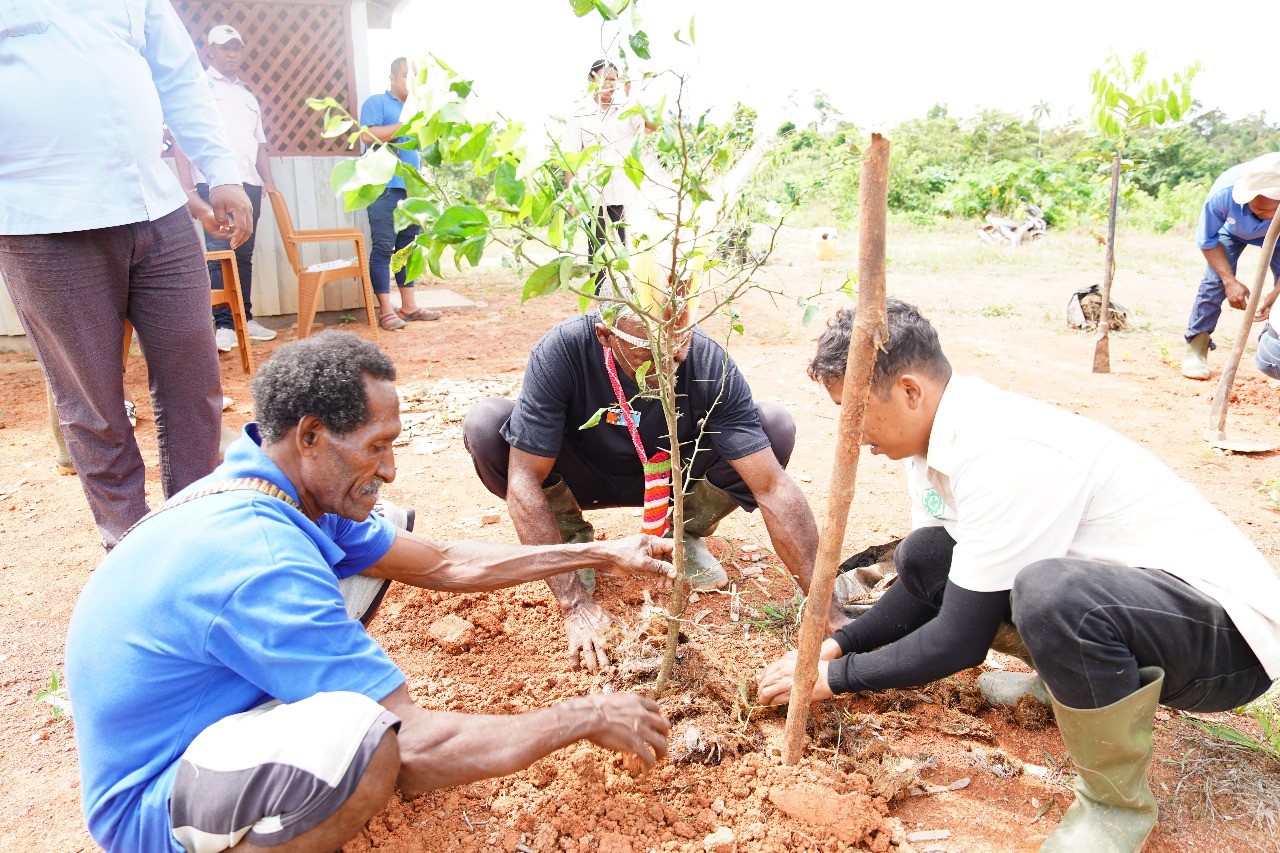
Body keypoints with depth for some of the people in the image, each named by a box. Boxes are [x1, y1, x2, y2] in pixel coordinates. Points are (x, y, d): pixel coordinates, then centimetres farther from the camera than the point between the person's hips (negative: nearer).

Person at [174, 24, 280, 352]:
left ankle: (245, 318, 12)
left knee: (244, 254, 6)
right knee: (219, 253, -10)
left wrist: (268, 181, 13)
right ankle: (224, 325, -9)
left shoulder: (248, 94, 24)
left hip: (249, 183, 6)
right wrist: (187, 184, -12)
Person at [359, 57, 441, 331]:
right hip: (385, 187, -7)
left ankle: (408, 306, 13)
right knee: (383, 247, -8)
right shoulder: (377, 103, 1)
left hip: (412, 188, 8)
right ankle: (386, 310, -7)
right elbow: (368, 135, -15)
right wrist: (405, 124, -14)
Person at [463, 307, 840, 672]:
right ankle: (572, 537, 0)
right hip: (583, 480, 0)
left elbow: (773, 488, -28)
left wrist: (828, 611, -33)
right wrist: (575, 605, -36)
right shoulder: (561, 350, -32)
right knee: (485, 424, -29)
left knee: (775, 426, -23)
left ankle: (685, 533, 3)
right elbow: (524, 481, -31)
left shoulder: (711, 364, -29)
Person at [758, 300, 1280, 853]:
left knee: (1049, 591, -39)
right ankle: (1068, 678, 18)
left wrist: (836, 677, -11)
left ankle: (1117, 803, -11)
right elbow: (925, 589, 10)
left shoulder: (1005, 453, -30)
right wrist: (837, 645, -1)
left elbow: (960, 641, -24)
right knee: (923, 558, 1)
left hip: (1228, 636, -8)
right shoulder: (937, 438, -1)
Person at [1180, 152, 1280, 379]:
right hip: (1232, 229, -1)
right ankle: (1196, 346, -9)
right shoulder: (1223, 192, -41)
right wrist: (1230, 281, -30)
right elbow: (1207, 241, -23)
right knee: (1216, 278, -18)